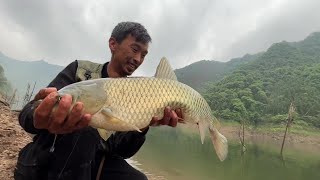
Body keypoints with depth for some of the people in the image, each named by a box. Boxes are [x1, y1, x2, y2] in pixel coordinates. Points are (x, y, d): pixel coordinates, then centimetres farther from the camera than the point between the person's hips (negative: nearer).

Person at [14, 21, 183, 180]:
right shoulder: (80, 69, -7)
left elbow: (121, 150, -6)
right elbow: (26, 114, -15)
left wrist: (143, 125, -26)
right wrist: (40, 118, -40)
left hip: (95, 161, 2)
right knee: (83, 128, -31)